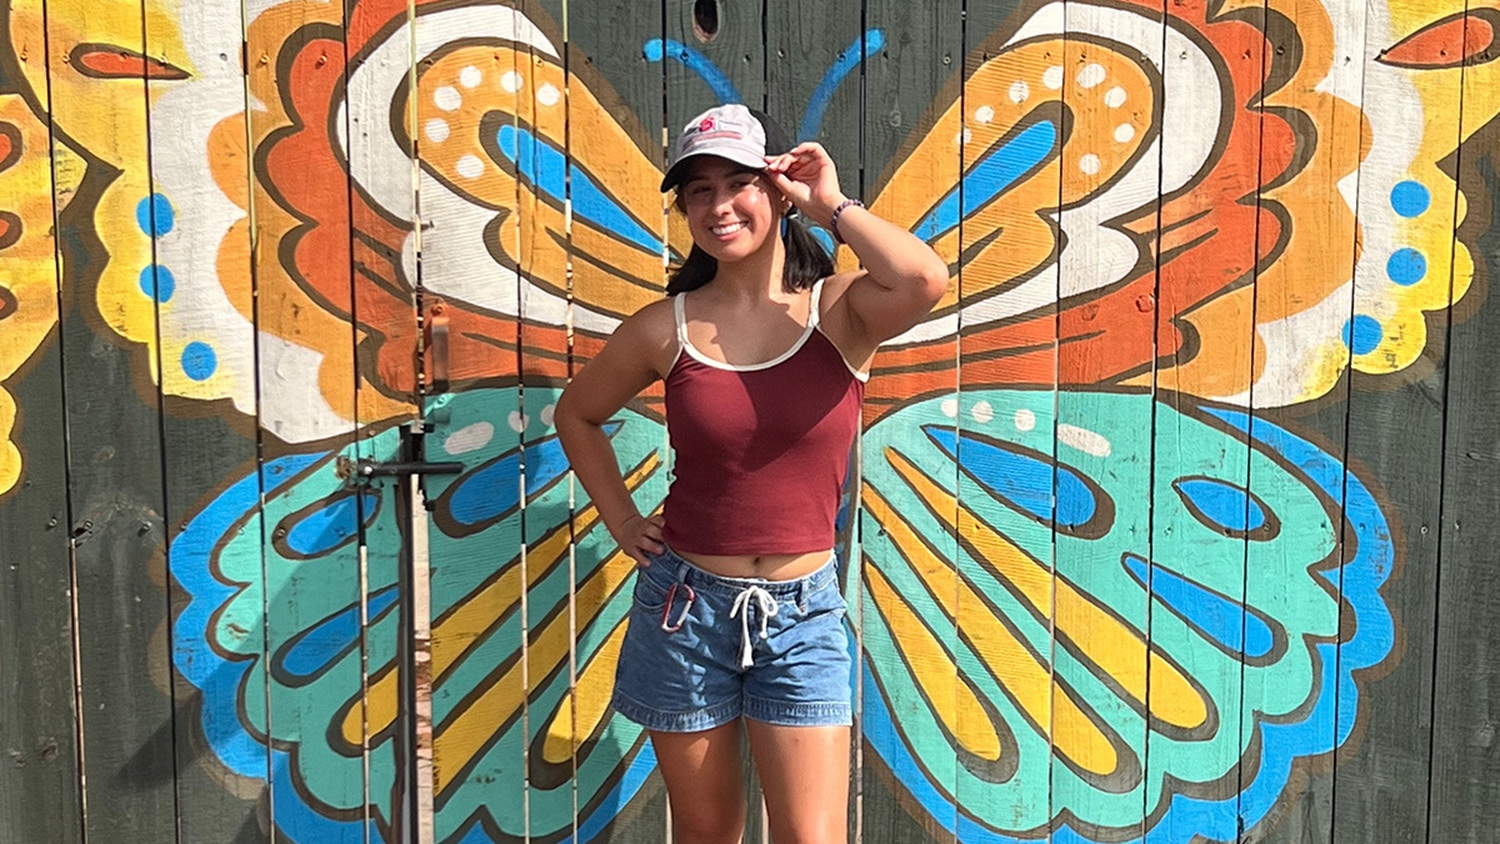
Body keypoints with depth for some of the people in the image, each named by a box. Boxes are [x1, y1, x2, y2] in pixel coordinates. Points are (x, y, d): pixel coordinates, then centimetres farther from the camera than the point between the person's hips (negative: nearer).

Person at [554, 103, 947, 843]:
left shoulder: (841, 310, -6)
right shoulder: (666, 328, -4)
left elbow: (926, 283, -29)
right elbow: (577, 414, 13)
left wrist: (830, 205, -16)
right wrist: (620, 518, 5)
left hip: (801, 612, -1)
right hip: (686, 604, 1)